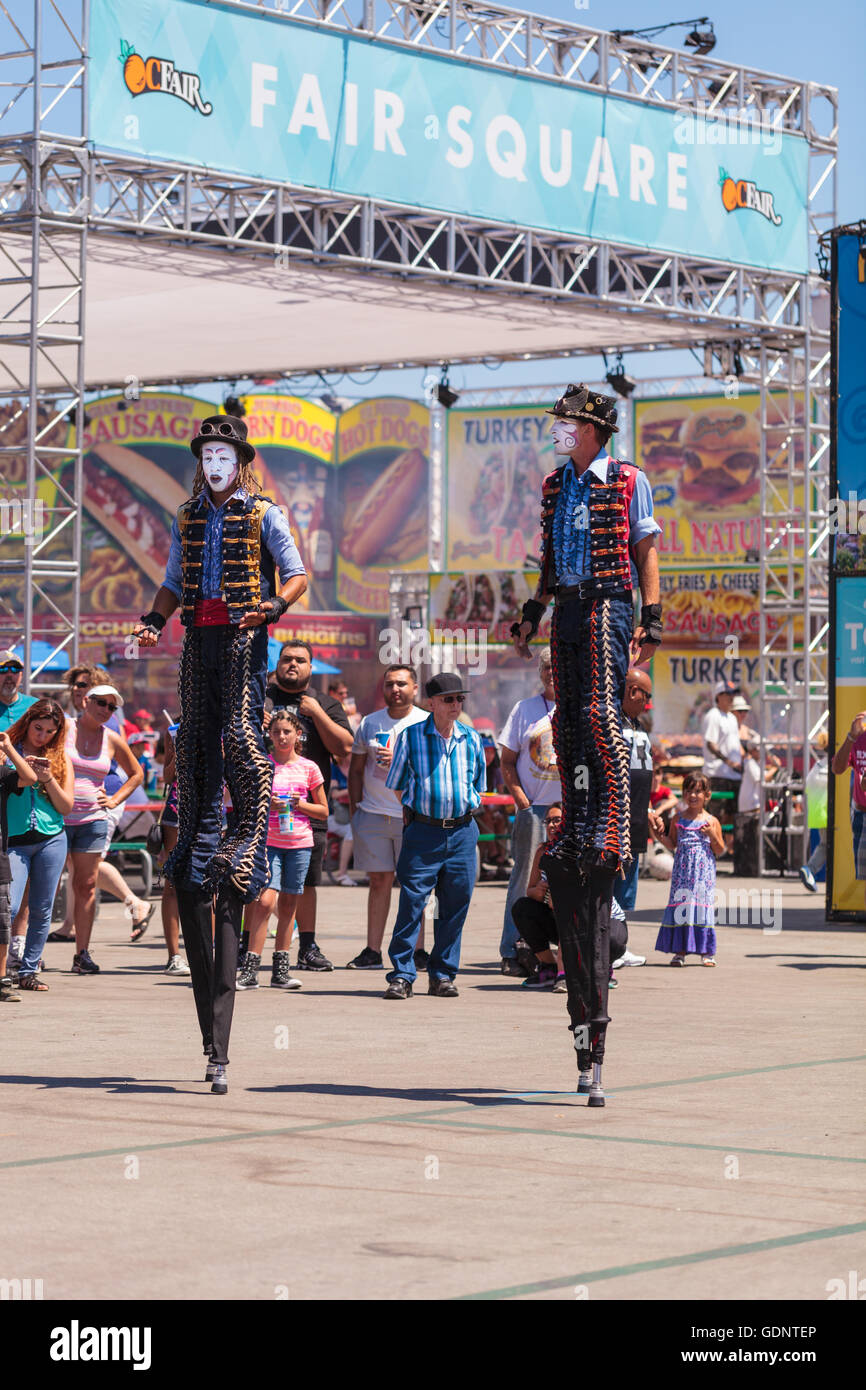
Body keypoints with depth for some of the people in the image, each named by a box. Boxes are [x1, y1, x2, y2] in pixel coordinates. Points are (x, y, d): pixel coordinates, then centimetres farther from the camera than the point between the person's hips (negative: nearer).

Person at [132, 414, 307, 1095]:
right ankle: (198, 840, 5)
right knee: (195, 742, 2)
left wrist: (273, 607, -22)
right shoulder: (188, 519, 18)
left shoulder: (263, 514, 2)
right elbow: (174, 583, 21)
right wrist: (153, 620, 3)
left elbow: (296, 573, -3)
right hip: (199, 636, 5)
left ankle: (248, 840, -13)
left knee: (240, 734, -18)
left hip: (244, 633, -5)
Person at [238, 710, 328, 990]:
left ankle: (280, 970, 11)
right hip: (268, 841, -2)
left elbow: (323, 811, 12)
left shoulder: (308, 768, 7)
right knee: (265, 900, -14)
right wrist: (265, 804, -11)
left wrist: (300, 804, -6)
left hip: (300, 843, 2)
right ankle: (250, 971, -13)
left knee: (288, 904, 5)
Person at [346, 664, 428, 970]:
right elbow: (356, 769, 18)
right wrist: (354, 807, 9)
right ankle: (372, 951, 5)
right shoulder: (369, 723, 13)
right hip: (373, 815, 3)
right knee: (379, 880, 2)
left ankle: (417, 950, 2)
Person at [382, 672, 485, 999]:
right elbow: (397, 785, 10)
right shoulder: (410, 736, 2)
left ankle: (443, 975, 14)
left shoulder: (471, 739, 9)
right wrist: (415, 812, 7)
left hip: (462, 832, 3)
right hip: (423, 831, -3)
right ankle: (402, 976, -4)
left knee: (454, 906, 5)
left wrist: (465, 808, 11)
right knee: (411, 903, -8)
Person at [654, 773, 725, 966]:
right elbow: (672, 844, 16)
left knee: (702, 904, -5)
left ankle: (706, 952, 3)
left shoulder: (711, 821, 2)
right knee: (680, 904, 0)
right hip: (683, 869, 2)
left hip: (703, 870, -2)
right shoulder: (678, 820, 8)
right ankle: (680, 951, 6)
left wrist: (713, 836, -13)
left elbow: (720, 850, 4)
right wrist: (660, 836, -2)